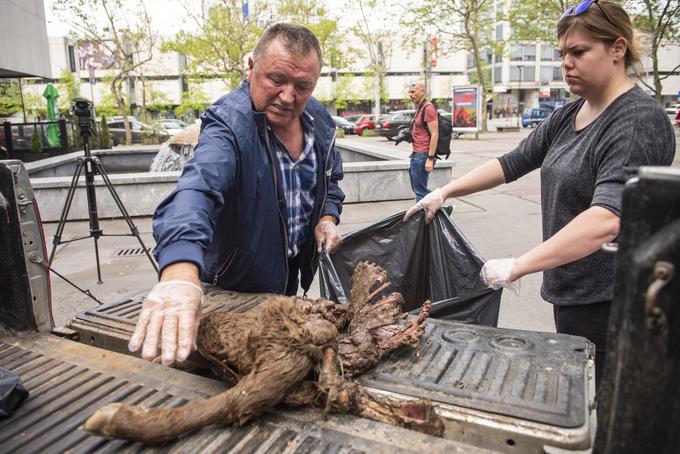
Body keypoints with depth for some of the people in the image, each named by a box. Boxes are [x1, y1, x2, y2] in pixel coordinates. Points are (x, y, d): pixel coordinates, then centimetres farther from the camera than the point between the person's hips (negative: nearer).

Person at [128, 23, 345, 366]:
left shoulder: (319, 118, -7)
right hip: (235, 281, -5)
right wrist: (180, 274, -65)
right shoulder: (229, 123, -29)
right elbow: (198, 188, -48)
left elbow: (330, 178, 10)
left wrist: (328, 217, -9)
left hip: (294, 270, 6)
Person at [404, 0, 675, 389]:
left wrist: (518, 266, -35)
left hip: (605, 300, -7)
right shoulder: (569, 116, 9)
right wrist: (445, 192, 2)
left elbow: (606, 219, -31)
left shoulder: (639, 120, -17)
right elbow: (514, 162, 9)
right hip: (571, 290, 8)